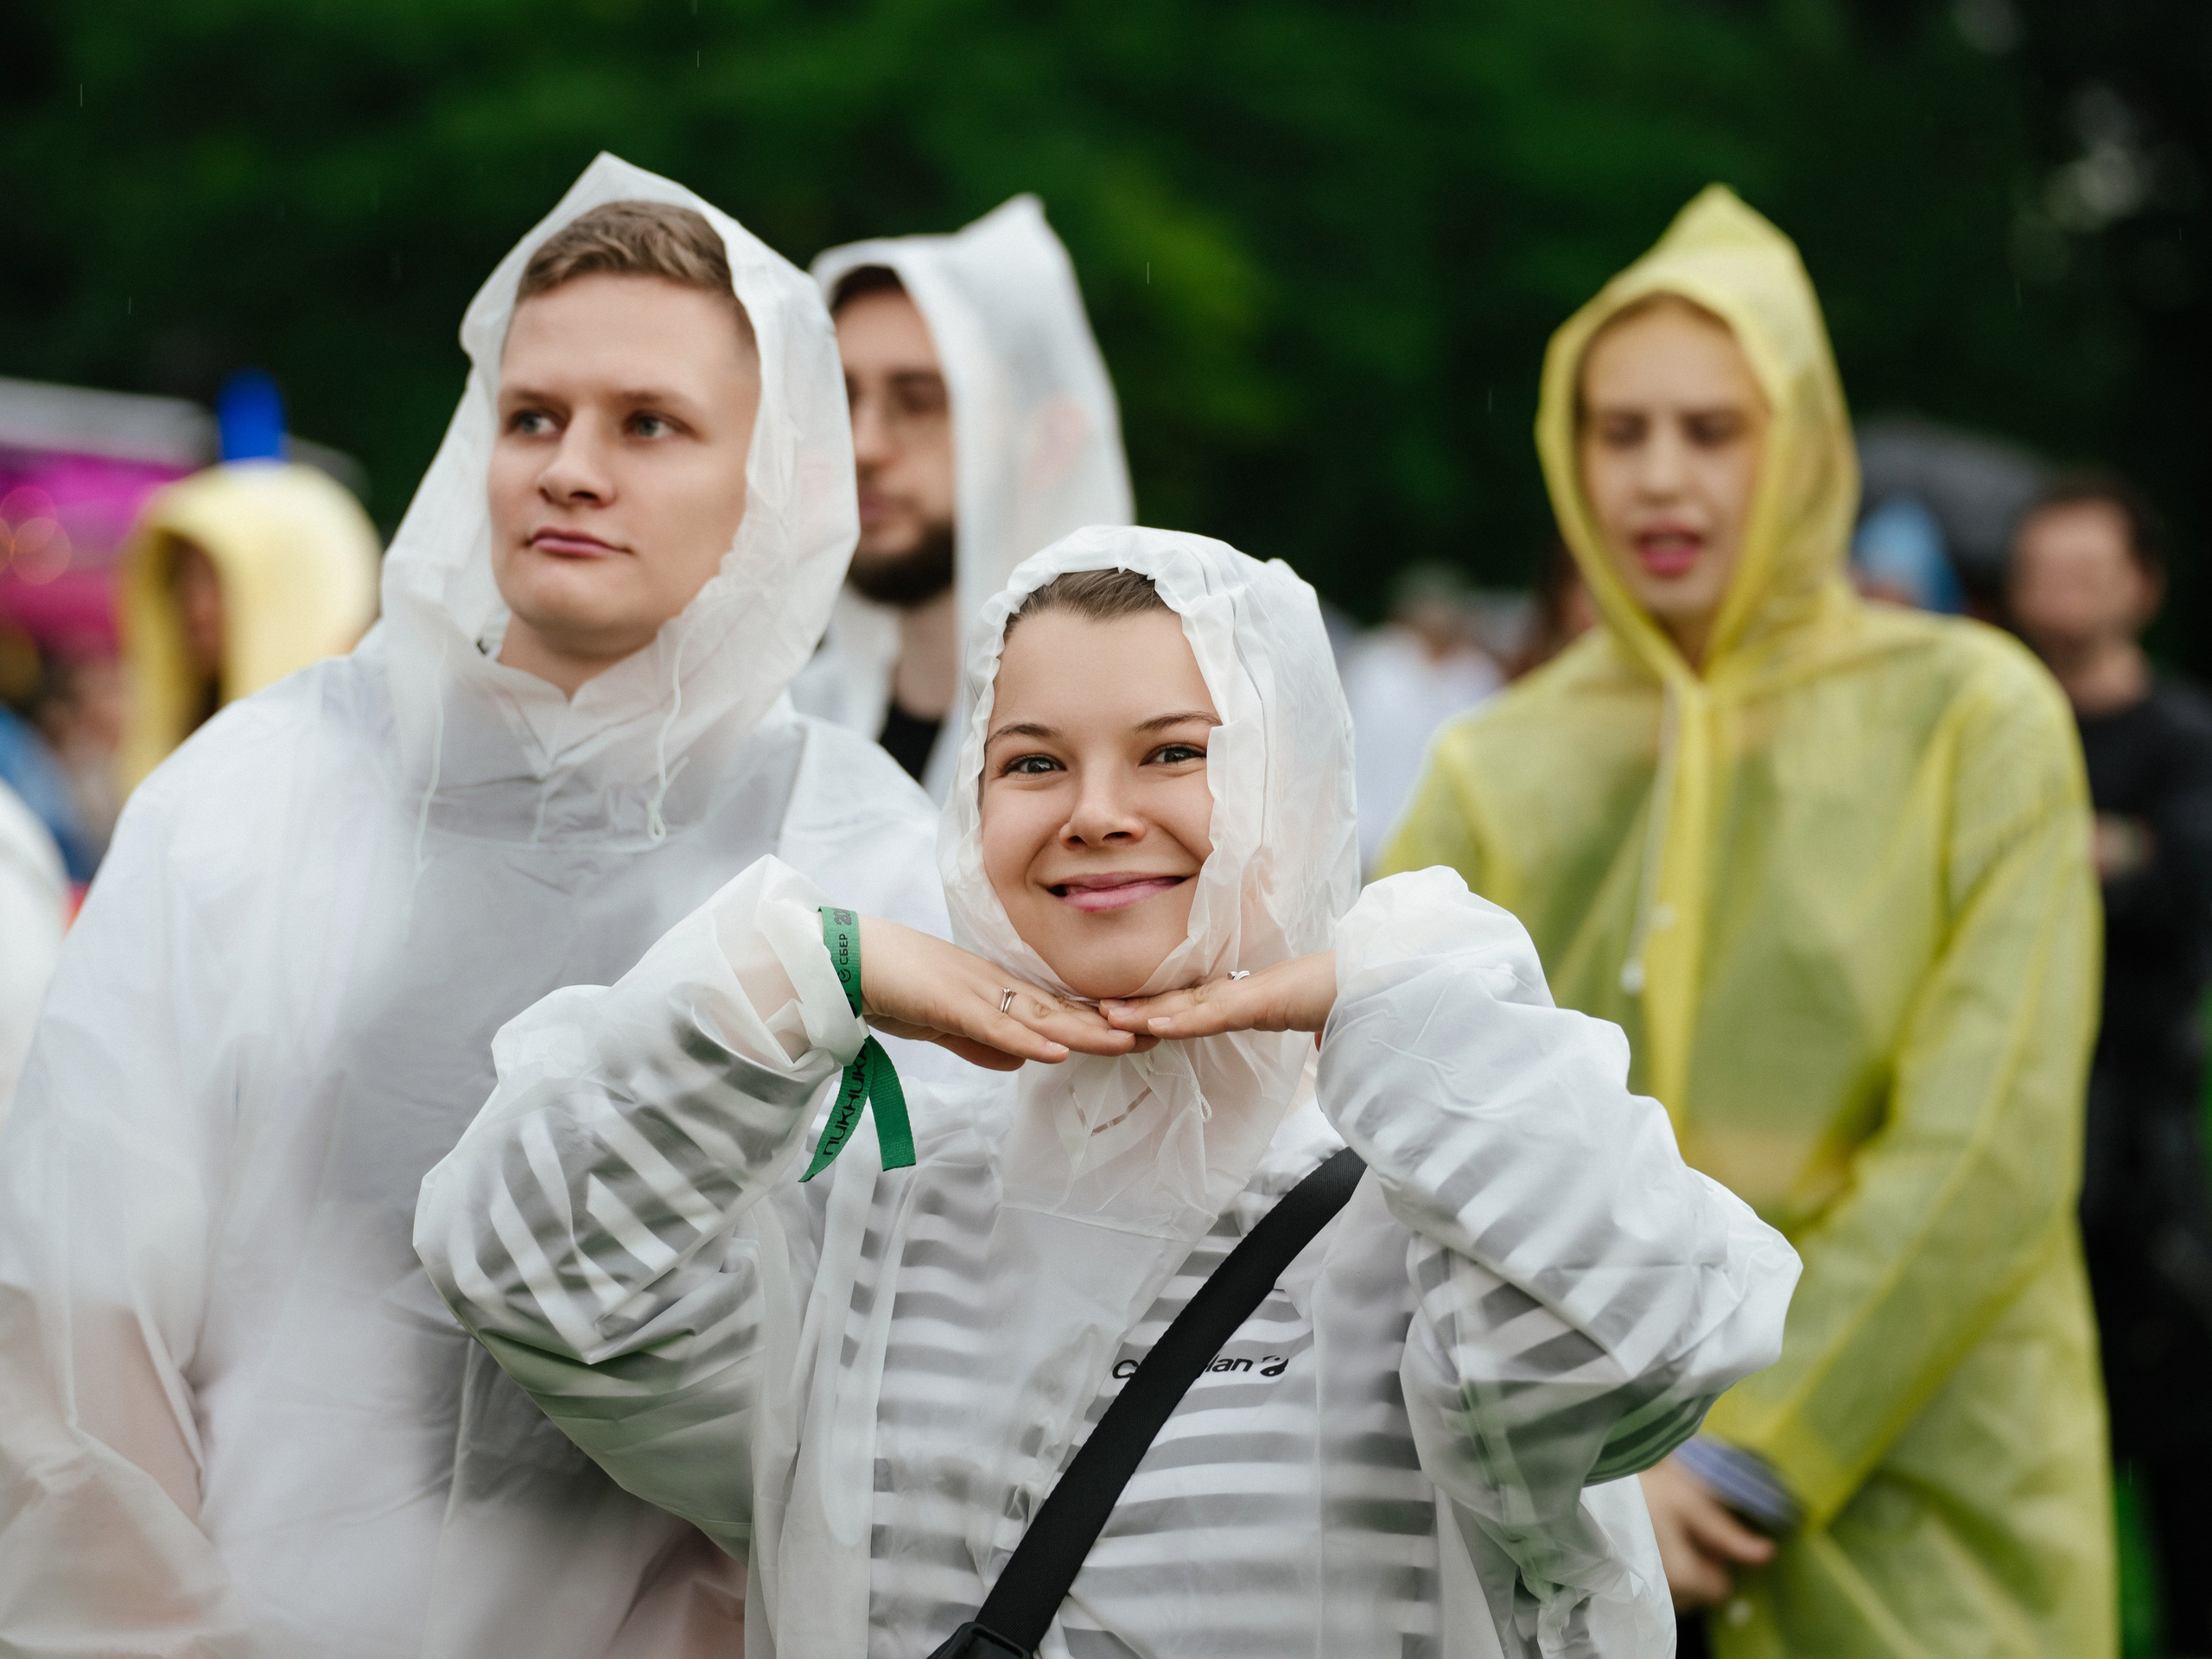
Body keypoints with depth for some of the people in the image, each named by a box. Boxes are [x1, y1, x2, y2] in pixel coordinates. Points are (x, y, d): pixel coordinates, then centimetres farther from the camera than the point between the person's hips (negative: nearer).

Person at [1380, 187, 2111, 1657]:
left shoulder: (1971, 719, -3)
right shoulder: (1502, 773, 4)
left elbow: (1988, 1151, -10)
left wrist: (1751, 1462, -13)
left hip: (1924, 1514, -2)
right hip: (1588, 1522, 2)